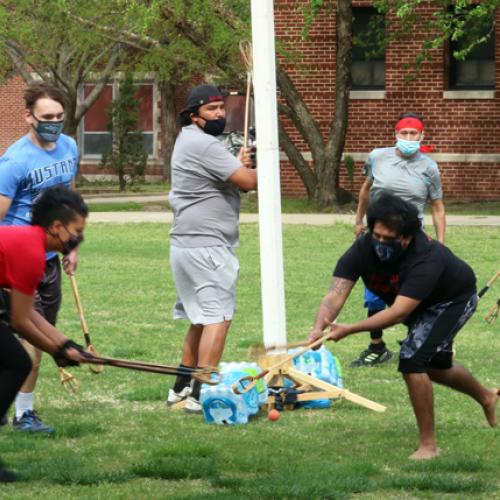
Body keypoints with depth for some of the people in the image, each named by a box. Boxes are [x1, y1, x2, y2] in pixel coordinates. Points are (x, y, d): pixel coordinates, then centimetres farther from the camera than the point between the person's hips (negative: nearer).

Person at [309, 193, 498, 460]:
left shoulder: (427, 258, -44)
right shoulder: (362, 249, -31)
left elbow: (399, 312, -50)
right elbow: (336, 294, -37)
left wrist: (349, 330, -57)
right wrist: (320, 326, -57)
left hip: (453, 300, -7)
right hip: (423, 306, 7)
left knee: (412, 360, -23)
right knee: (435, 366, 24)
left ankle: (428, 445, -10)